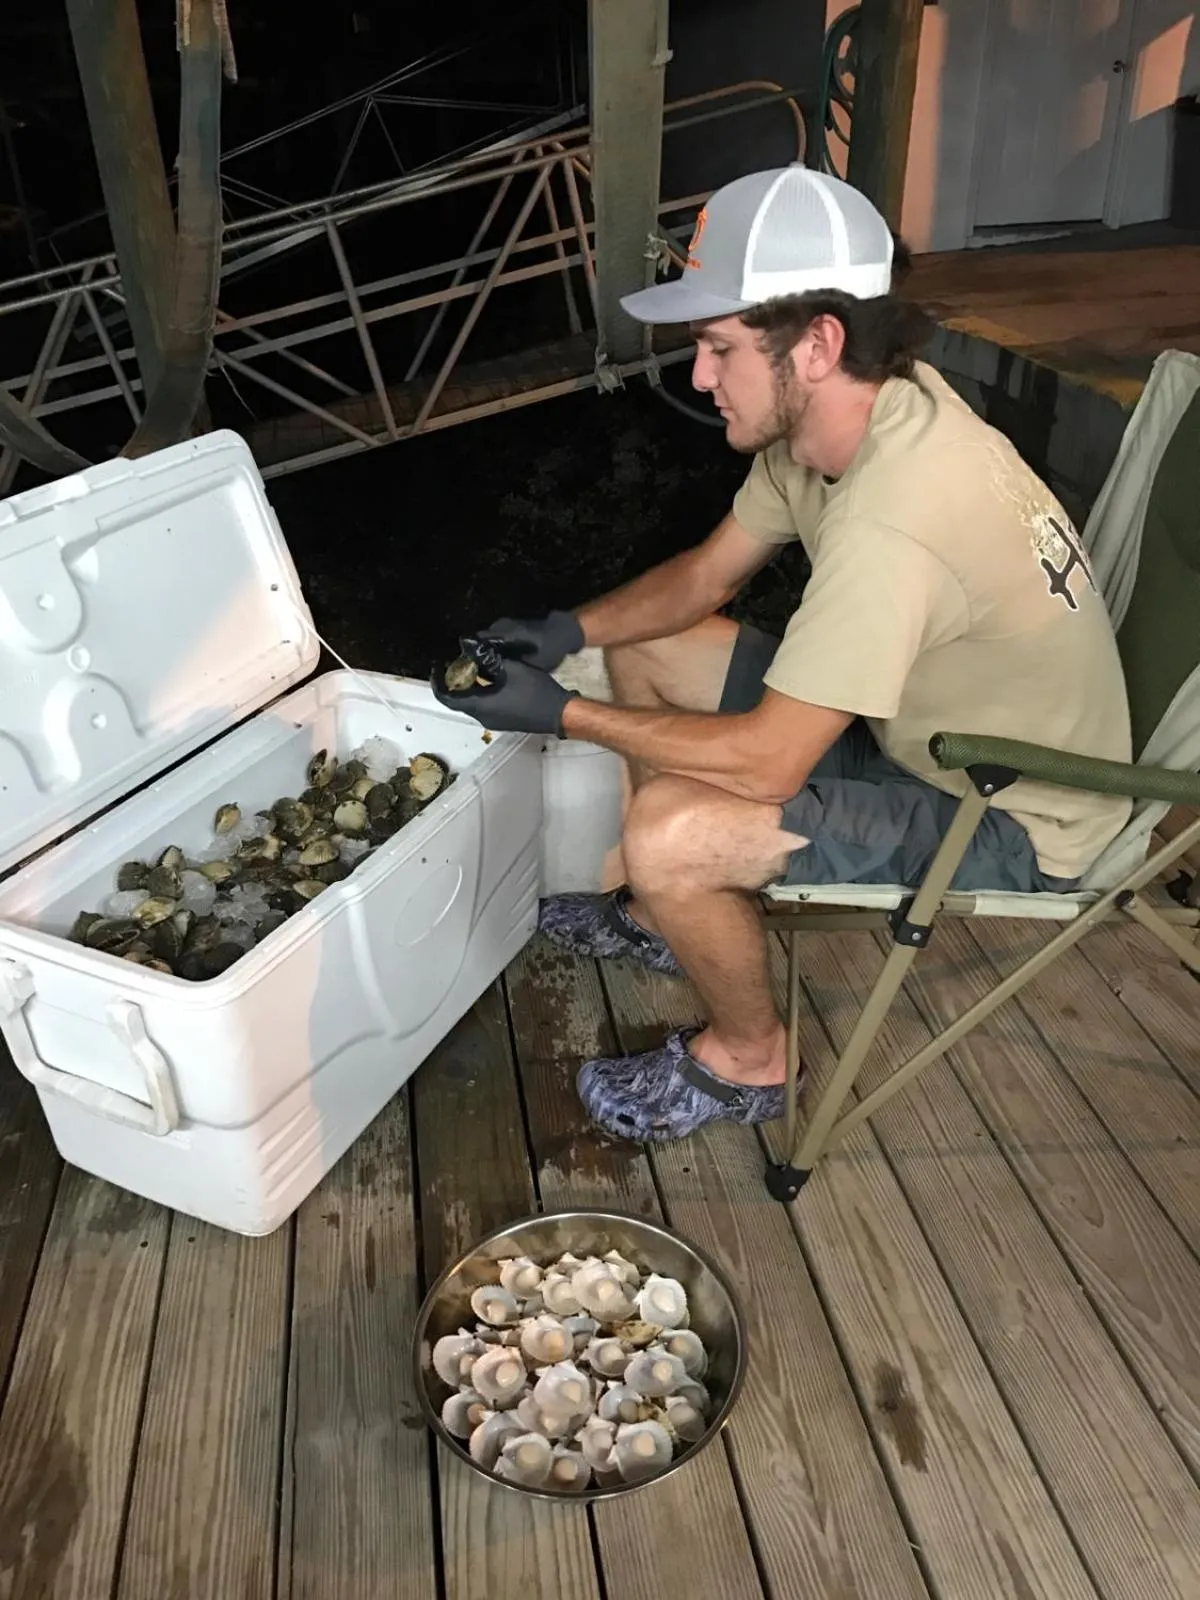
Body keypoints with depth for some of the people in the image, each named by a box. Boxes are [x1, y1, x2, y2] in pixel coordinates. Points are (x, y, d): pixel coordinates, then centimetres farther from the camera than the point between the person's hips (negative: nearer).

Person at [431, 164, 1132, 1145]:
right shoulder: (839, 416, -6)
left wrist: (563, 714, -22)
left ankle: (749, 1058, 3)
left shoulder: (894, 517, -36)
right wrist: (571, 631, -9)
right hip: (919, 721, 9)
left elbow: (764, 763, -31)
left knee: (669, 833, -29)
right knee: (645, 650, 8)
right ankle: (667, 914, 26)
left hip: (1009, 830, -9)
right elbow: (705, 576, 6)